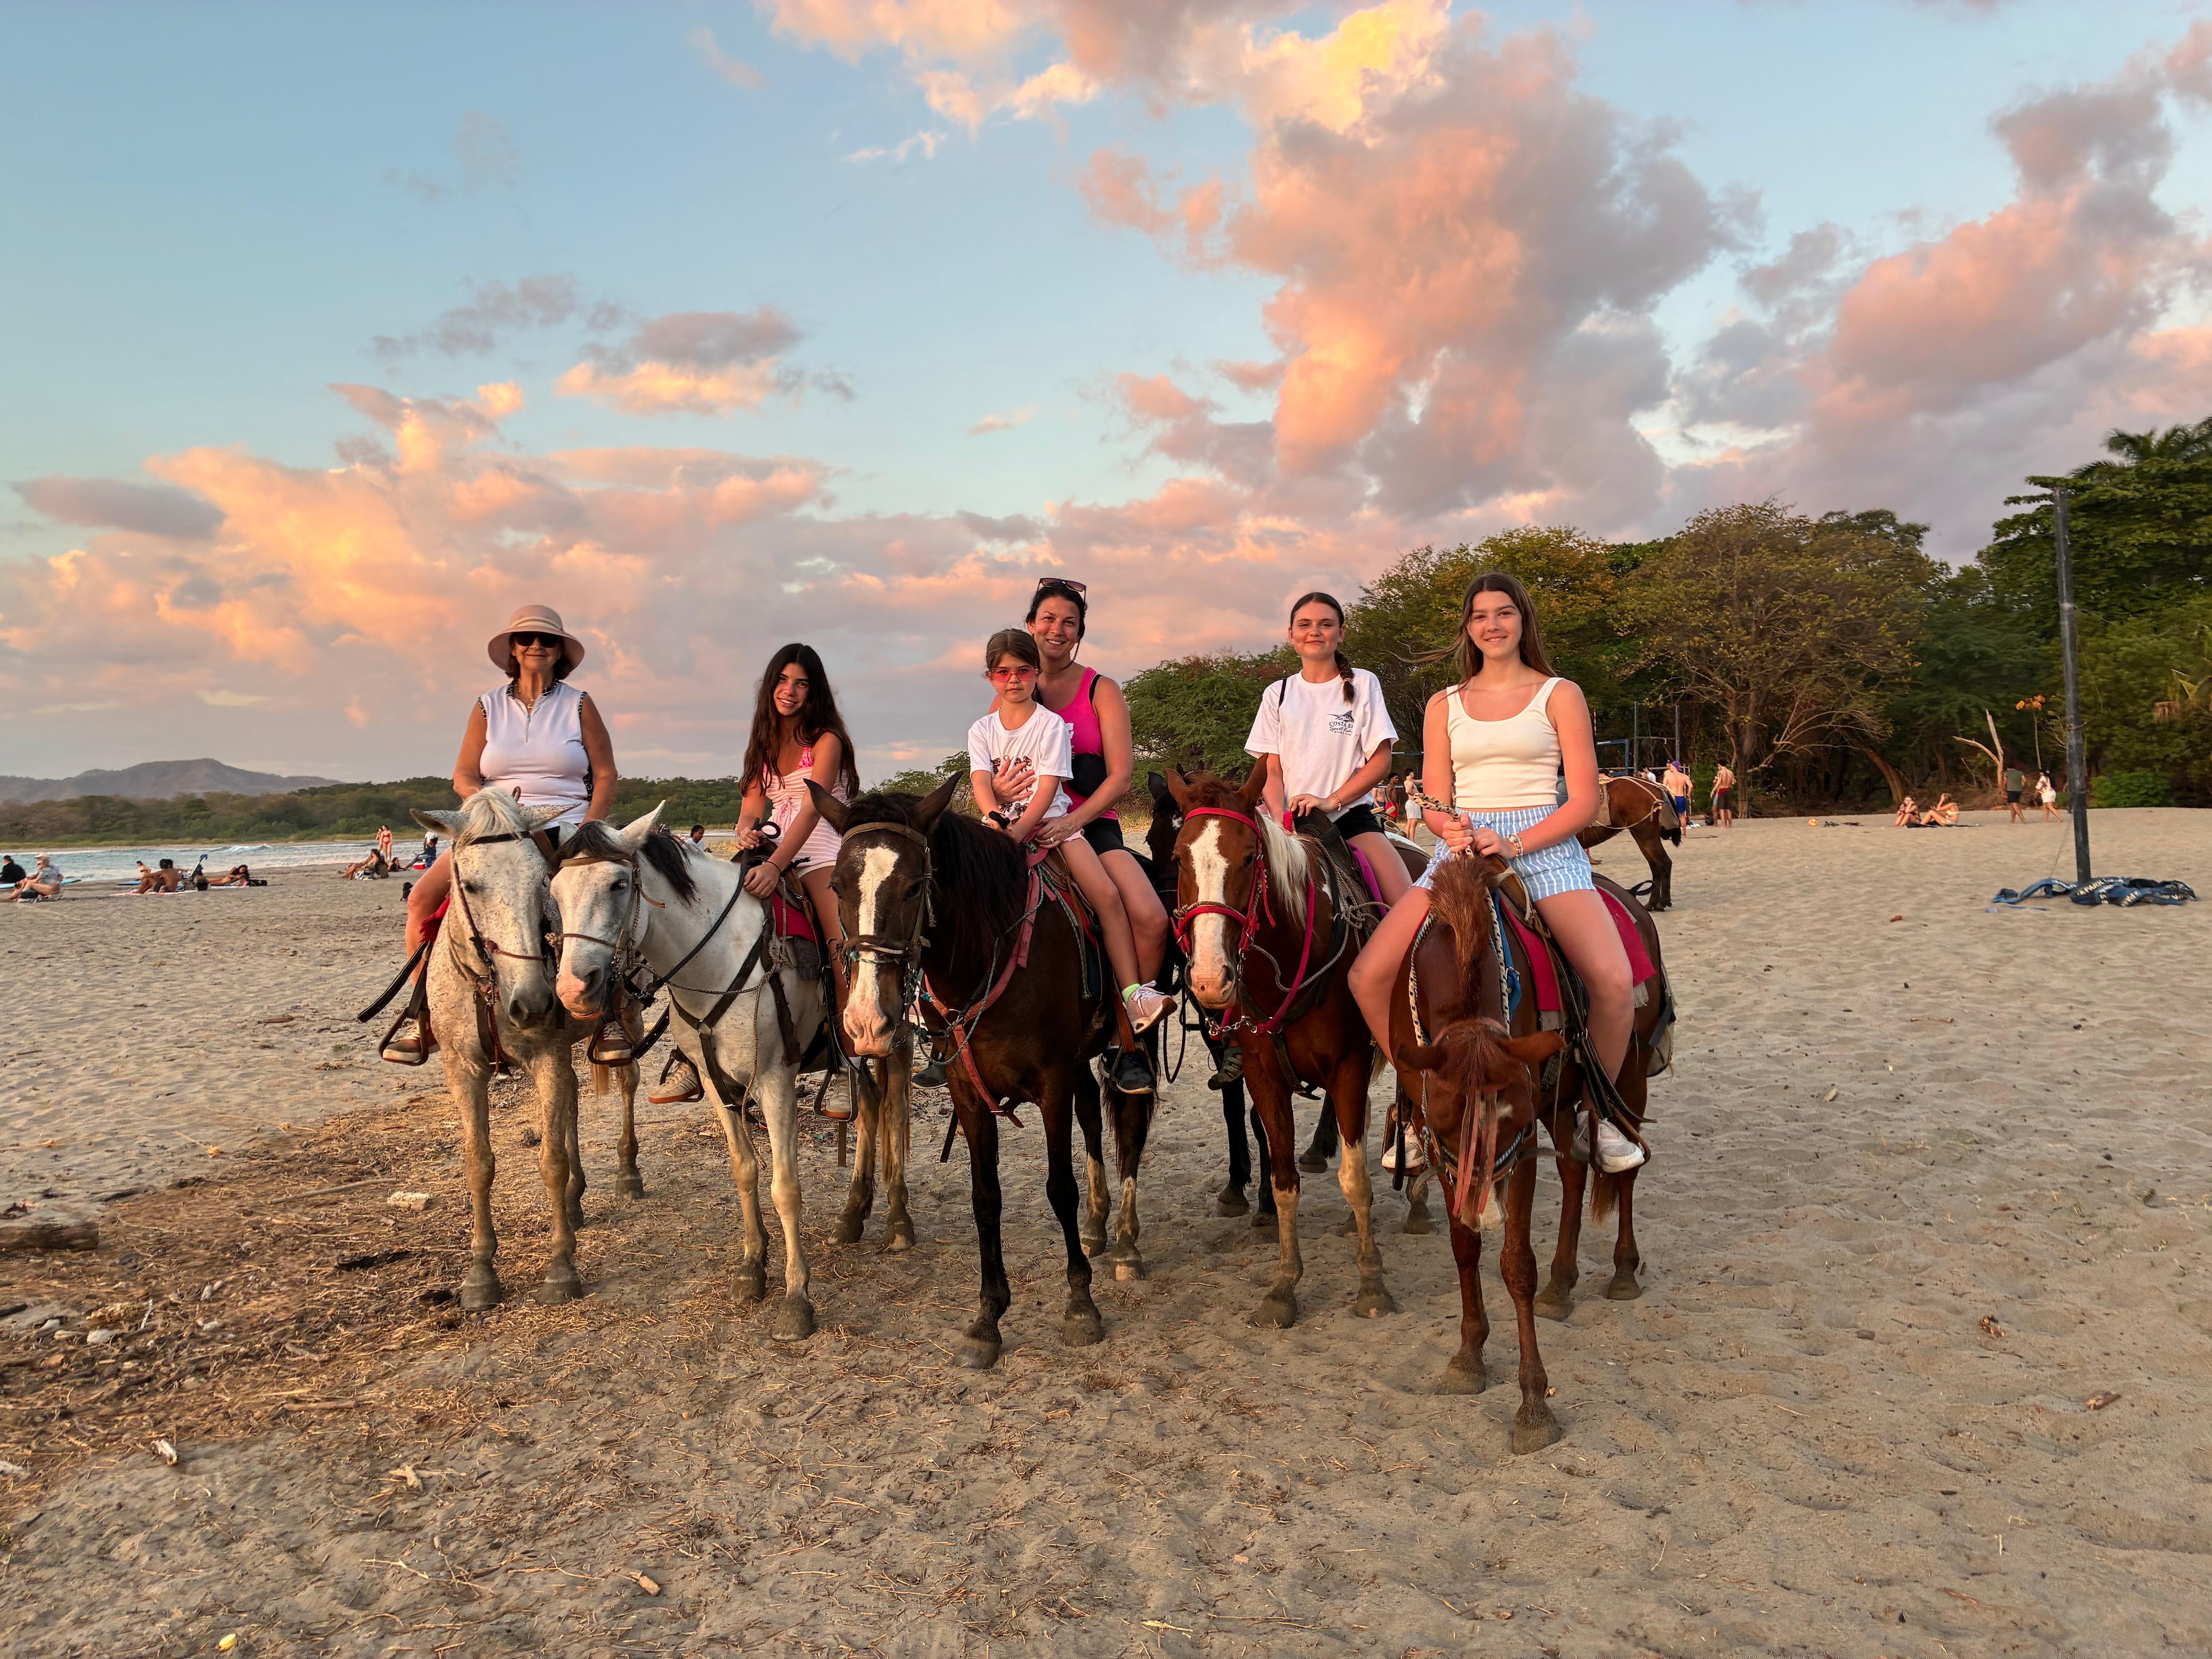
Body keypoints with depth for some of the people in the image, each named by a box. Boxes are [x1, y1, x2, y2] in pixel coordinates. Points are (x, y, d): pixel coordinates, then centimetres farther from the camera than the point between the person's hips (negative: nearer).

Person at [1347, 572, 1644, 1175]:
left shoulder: (1560, 695, 6)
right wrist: (1451, 830, -13)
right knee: (1368, 976, -16)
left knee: (1613, 980, -27)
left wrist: (1515, 843, -15)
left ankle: (1602, 1112, 2)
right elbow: (1435, 803, 12)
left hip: (1543, 844, -3)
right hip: (1463, 847, 3)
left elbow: (1586, 799, 0)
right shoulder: (1445, 705, 15)